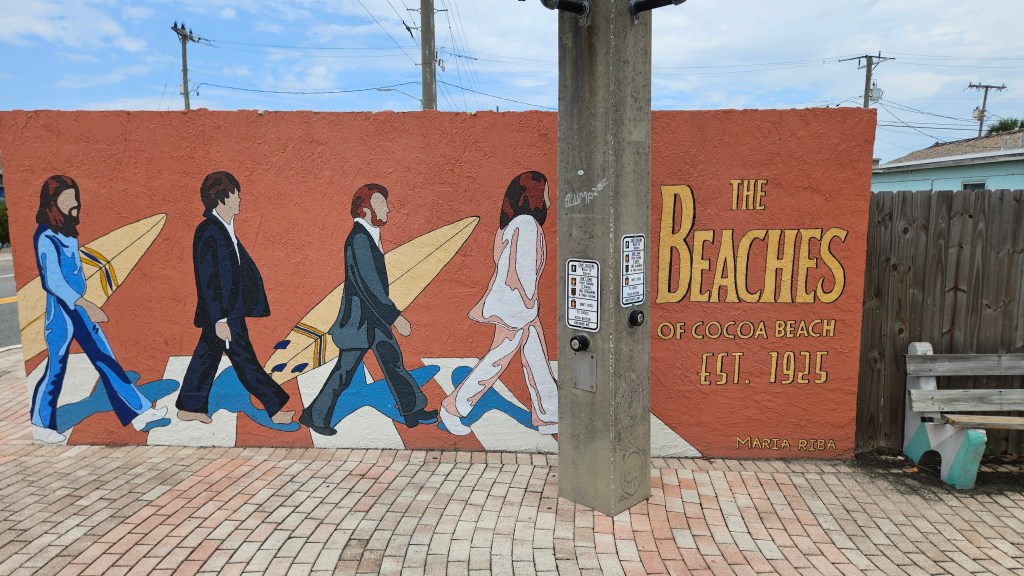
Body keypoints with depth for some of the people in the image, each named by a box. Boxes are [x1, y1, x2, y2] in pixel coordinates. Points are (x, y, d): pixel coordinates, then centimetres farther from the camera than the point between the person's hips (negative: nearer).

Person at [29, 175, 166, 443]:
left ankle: (138, 412, 10)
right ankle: (39, 426, 25)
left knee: (106, 359, 7)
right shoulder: (46, 237, -18)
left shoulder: (66, 230, 7)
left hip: (78, 307, 8)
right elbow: (53, 281, -28)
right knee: (56, 368, 5)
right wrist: (86, 305, -38)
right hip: (61, 310, -8)